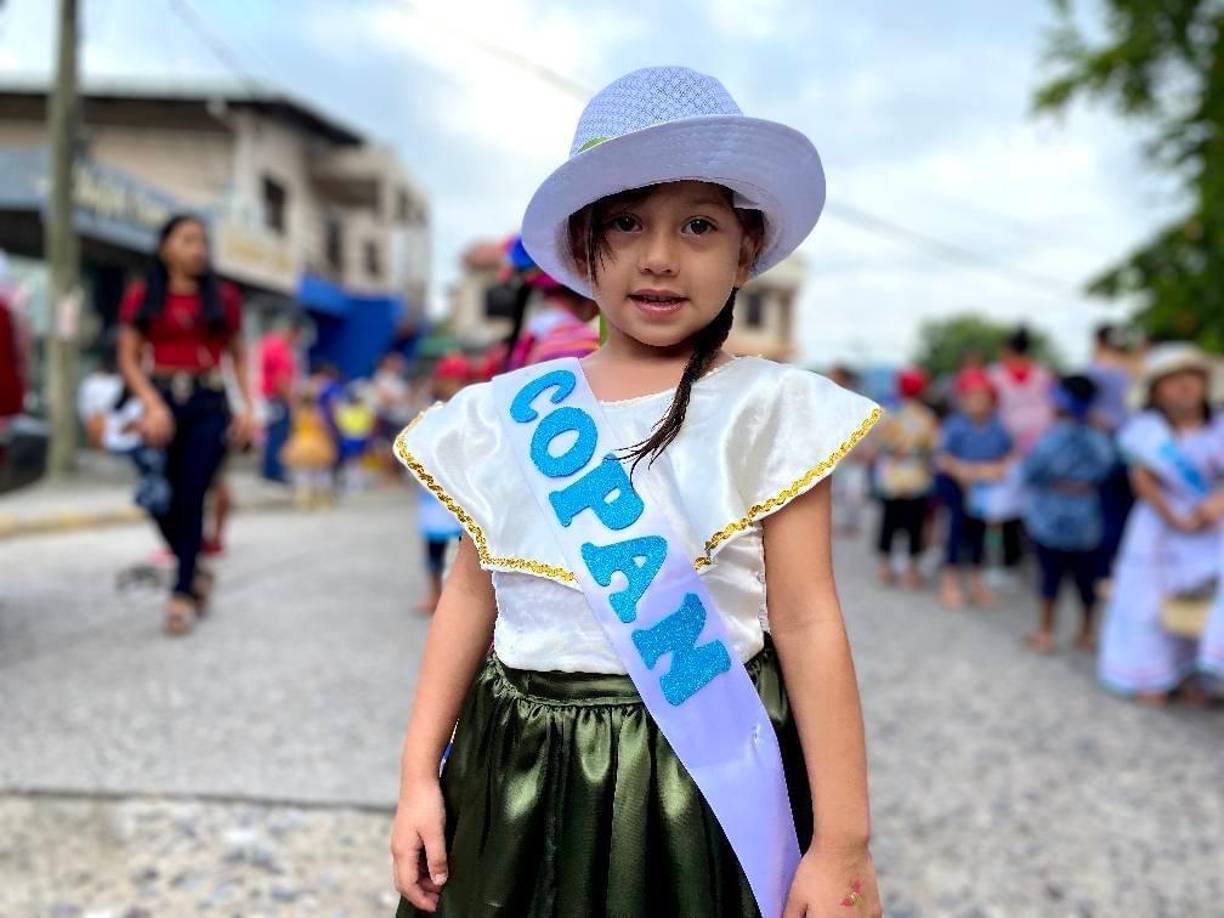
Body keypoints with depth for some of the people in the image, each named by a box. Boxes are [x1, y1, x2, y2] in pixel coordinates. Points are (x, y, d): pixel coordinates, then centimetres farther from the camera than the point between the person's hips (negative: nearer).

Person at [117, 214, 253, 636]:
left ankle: (183, 593, 6)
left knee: (191, 499, -5)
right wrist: (153, 405, -14)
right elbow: (128, 359, 0)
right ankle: (195, 572, 26)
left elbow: (238, 356, 13)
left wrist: (247, 406, 2)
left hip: (209, 404, 0)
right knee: (161, 500, 0)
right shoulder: (141, 296, 4)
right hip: (162, 401, 1)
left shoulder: (223, 297, 7)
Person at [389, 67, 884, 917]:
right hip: (519, 778, 4)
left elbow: (808, 624, -10)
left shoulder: (768, 411, -9)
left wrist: (842, 841, -10)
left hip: (701, 775, -3)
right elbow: (472, 594, 6)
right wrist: (419, 774, 4)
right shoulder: (509, 411, 1)